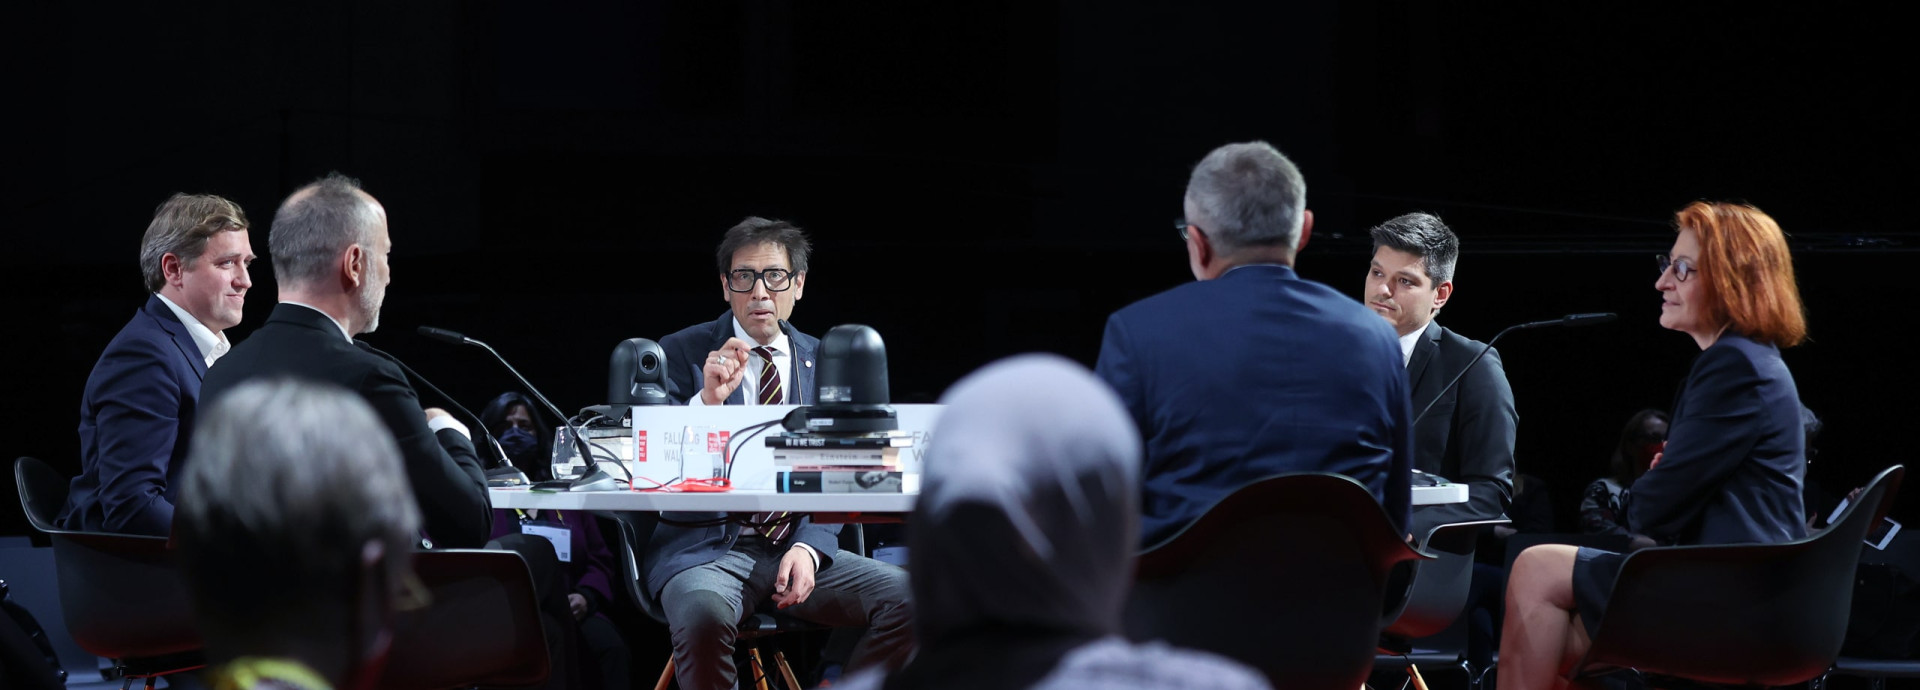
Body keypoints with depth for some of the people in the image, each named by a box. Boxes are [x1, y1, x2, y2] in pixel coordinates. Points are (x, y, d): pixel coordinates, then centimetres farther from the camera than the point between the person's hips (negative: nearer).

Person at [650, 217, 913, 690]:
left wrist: (809, 547, -8)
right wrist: (708, 399, -22)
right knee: (703, 614, -38)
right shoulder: (681, 354, 4)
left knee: (911, 598, -20)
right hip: (707, 547, -4)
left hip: (796, 545, 4)